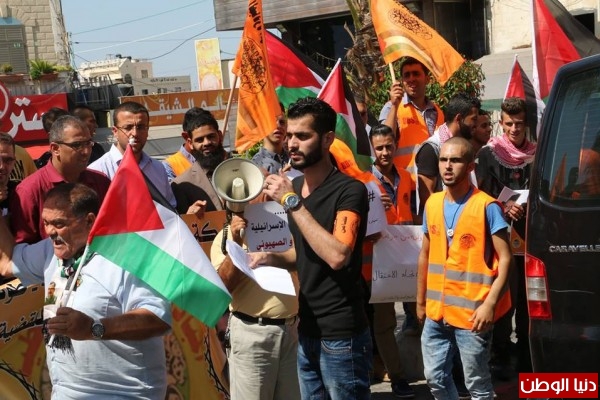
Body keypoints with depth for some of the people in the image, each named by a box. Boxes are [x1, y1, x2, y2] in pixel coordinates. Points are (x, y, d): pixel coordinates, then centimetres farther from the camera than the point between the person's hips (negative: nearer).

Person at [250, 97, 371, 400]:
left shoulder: (349, 191, -14)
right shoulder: (293, 186, 8)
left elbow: (337, 256, -28)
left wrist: (292, 202, -23)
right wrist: (272, 258, 0)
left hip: (341, 335, -7)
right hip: (307, 330, 7)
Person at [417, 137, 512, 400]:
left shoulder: (487, 207, -11)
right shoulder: (432, 204, 6)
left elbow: (505, 259, -12)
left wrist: (489, 304, -20)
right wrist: (421, 301, 16)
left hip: (472, 313, -6)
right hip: (436, 311, 6)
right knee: (435, 377, 14)